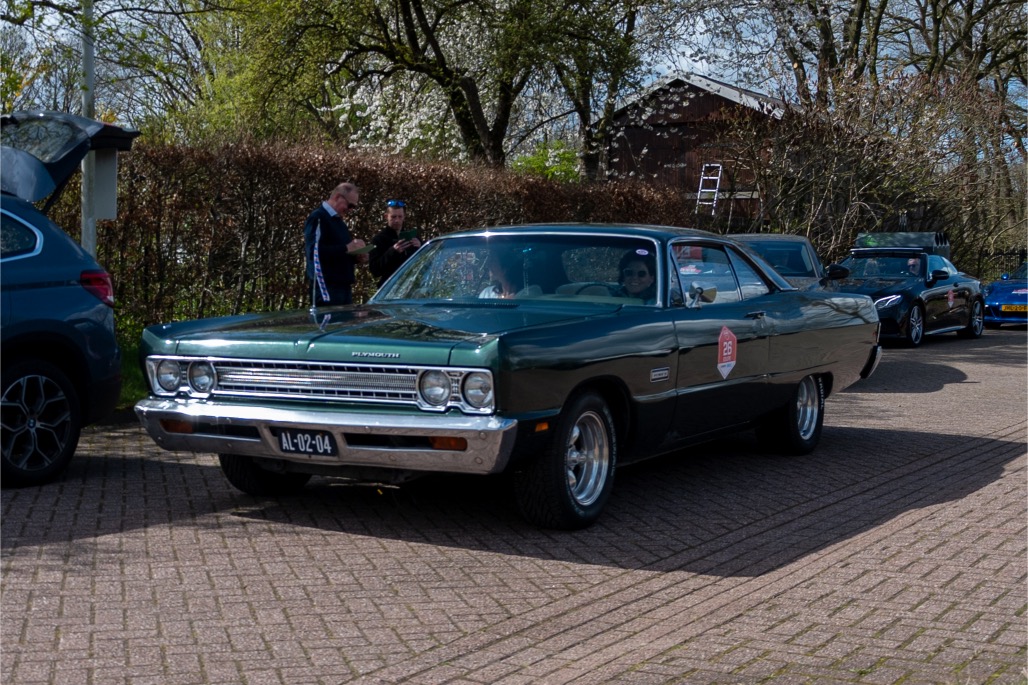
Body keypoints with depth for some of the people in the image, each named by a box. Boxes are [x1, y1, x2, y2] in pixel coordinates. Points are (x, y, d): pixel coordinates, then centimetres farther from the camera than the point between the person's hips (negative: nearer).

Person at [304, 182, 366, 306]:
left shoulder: (339, 221, 22)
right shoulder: (318, 218, -8)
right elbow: (315, 252, -21)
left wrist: (357, 257, 8)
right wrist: (346, 248, -20)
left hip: (344, 286, 9)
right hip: (327, 287, -9)